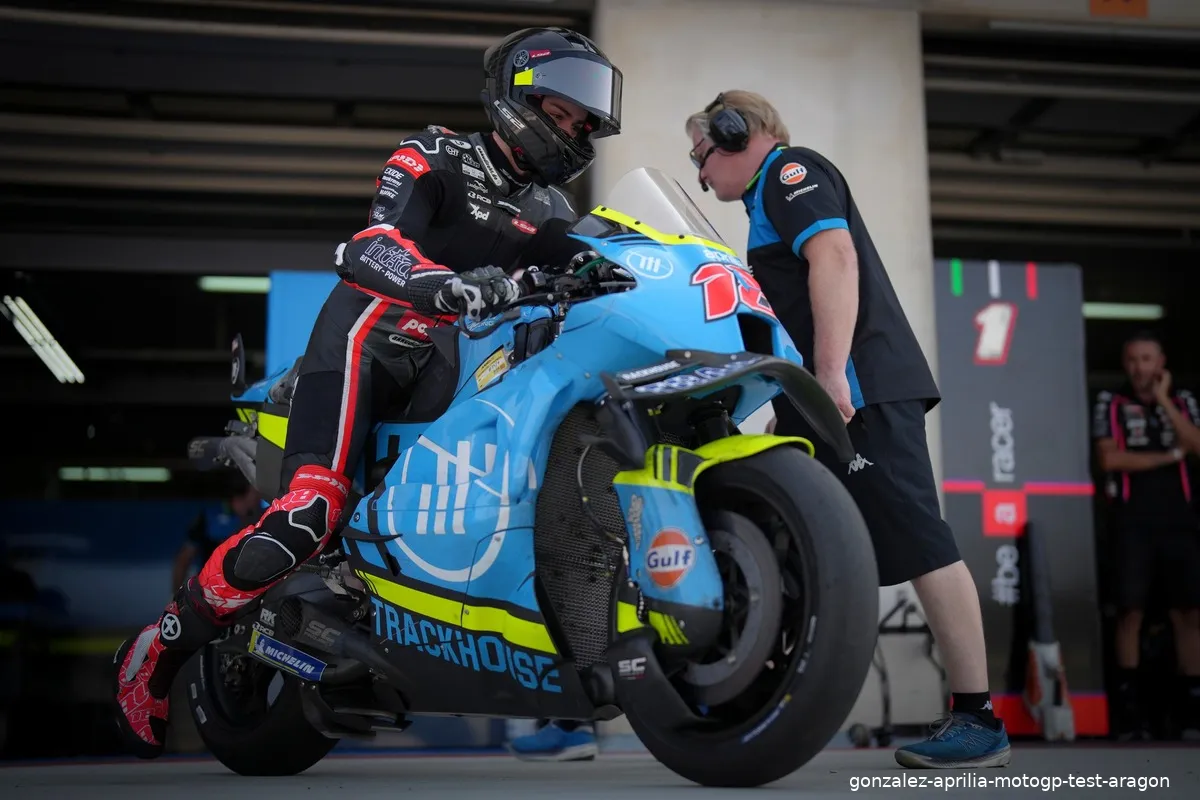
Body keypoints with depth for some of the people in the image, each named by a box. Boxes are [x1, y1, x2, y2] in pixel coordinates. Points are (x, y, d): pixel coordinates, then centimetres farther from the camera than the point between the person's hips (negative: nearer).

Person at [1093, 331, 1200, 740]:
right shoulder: (1110, 402, 5)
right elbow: (1110, 458, -6)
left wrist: (1164, 400, -7)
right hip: (1133, 522, -3)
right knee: (1130, 611, -6)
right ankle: (1130, 707, -3)